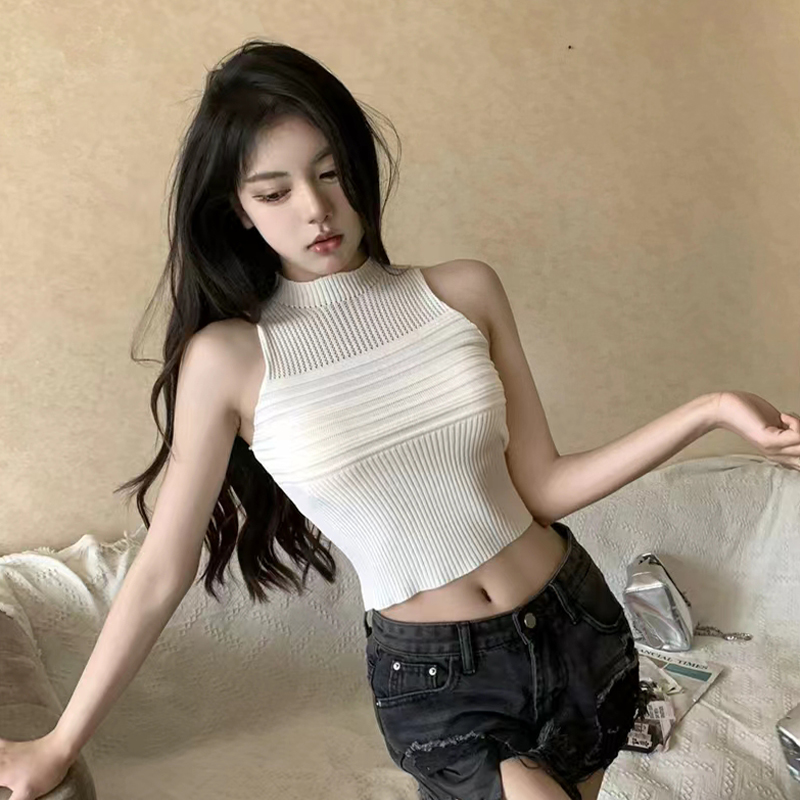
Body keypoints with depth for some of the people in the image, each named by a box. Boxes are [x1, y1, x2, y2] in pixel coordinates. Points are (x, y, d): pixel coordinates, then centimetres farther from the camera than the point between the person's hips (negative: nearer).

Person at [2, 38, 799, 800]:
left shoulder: (465, 292, -6)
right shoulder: (228, 359, -12)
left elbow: (542, 487, -3)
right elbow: (161, 571, -6)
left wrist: (709, 410, -12)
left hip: (575, 628, 3)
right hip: (434, 678, -3)